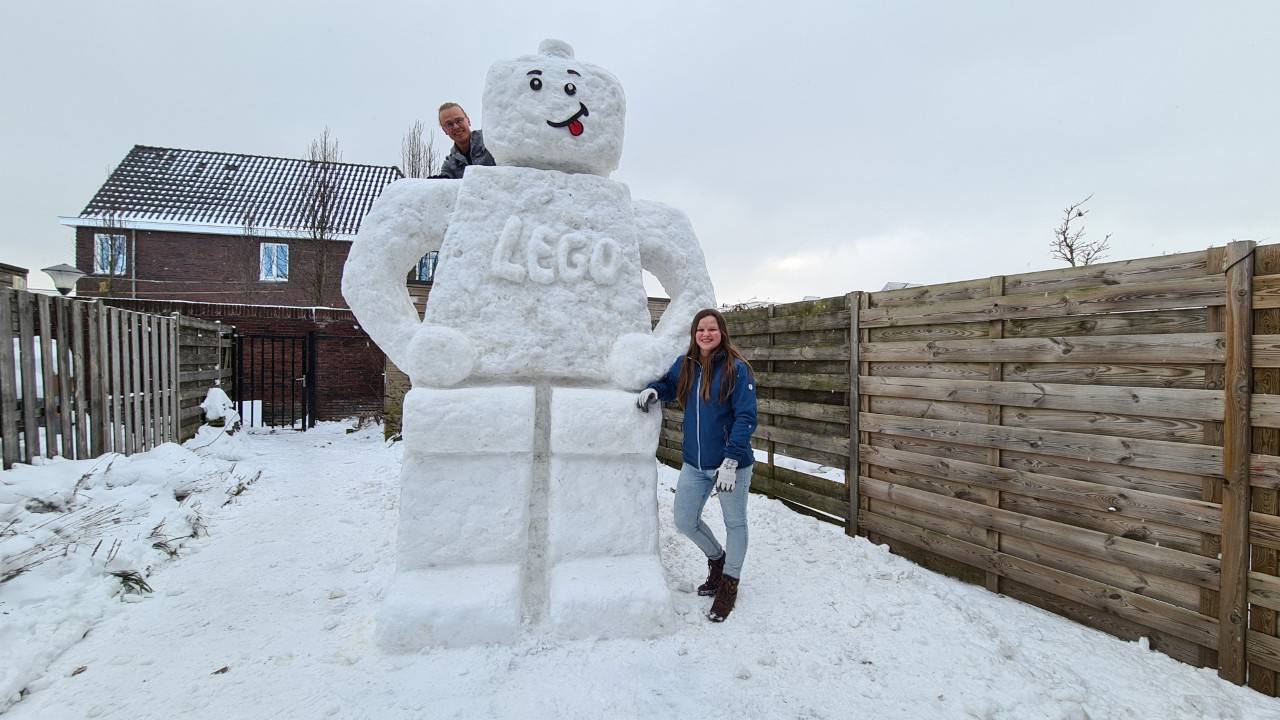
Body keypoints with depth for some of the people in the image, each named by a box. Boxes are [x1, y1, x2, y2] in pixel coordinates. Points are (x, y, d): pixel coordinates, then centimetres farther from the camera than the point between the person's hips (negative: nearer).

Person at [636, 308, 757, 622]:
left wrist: (731, 460, -25)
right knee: (685, 521, 15)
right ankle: (716, 558, 45)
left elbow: (745, 417, -17)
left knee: (734, 523, 13)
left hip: (731, 463, -5)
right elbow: (669, 385, 18)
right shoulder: (684, 364, 1)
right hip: (694, 464, 5)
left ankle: (729, 584, 37)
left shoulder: (737, 368, -14)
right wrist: (652, 389, -6)